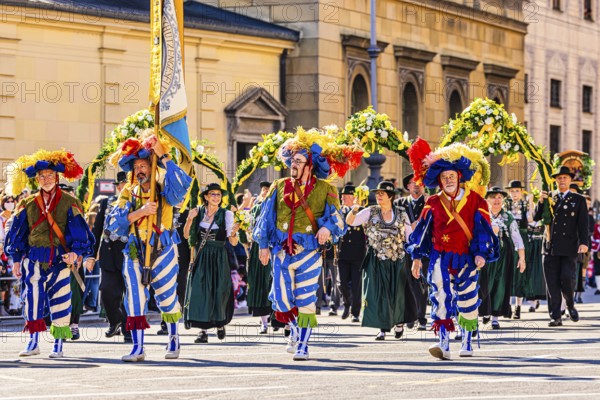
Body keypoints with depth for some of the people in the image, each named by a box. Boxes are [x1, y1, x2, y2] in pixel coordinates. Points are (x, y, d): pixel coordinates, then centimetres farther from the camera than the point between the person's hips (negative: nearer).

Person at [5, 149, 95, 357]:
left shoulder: (69, 203, 3)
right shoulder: (28, 204, 9)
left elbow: (79, 231, -1)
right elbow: (18, 233, 12)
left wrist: (76, 252, -16)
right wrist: (16, 259, 7)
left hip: (60, 260, -2)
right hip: (34, 260, 2)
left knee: (59, 300, -1)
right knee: (33, 299, -4)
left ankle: (58, 344, 7)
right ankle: (33, 342, 4)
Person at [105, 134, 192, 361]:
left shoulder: (164, 193, 1)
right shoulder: (128, 194, 8)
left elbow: (182, 184, -22)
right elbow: (113, 224, -4)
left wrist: (163, 156, -22)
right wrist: (140, 212, -17)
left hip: (162, 252, -2)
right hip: (134, 254, 2)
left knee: (167, 298, 4)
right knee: (135, 300, -4)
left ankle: (174, 340, 23)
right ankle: (137, 348, -2)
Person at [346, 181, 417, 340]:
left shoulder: (401, 214, 4)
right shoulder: (370, 212, 2)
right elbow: (349, 222, -6)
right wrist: (354, 211, -27)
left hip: (397, 261, 0)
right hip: (376, 261, 0)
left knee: (397, 293, 7)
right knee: (378, 294, -3)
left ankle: (399, 322, 30)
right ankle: (383, 328, 4)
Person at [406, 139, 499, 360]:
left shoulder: (475, 201, 1)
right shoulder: (433, 203, 6)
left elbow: (483, 228, -2)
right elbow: (422, 229, 8)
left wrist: (481, 254, -13)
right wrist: (417, 257, 3)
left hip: (466, 258, 0)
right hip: (440, 257, 0)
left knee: (467, 299, 6)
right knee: (441, 297, -15)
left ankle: (467, 342, 22)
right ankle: (443, 344, -23)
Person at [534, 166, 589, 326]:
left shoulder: (578, 200, 8)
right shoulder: (549, 198, 14)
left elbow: (583, 224, 2)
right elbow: (536, 217, 7)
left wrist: (584, 242, -11)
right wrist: (541, 202, -9)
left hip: (569, 247, -2)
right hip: (551, 247, 2)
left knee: (566, 278, -11)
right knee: (552, 283, -1)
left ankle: (571, 306, 16)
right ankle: (555, 317, 3)